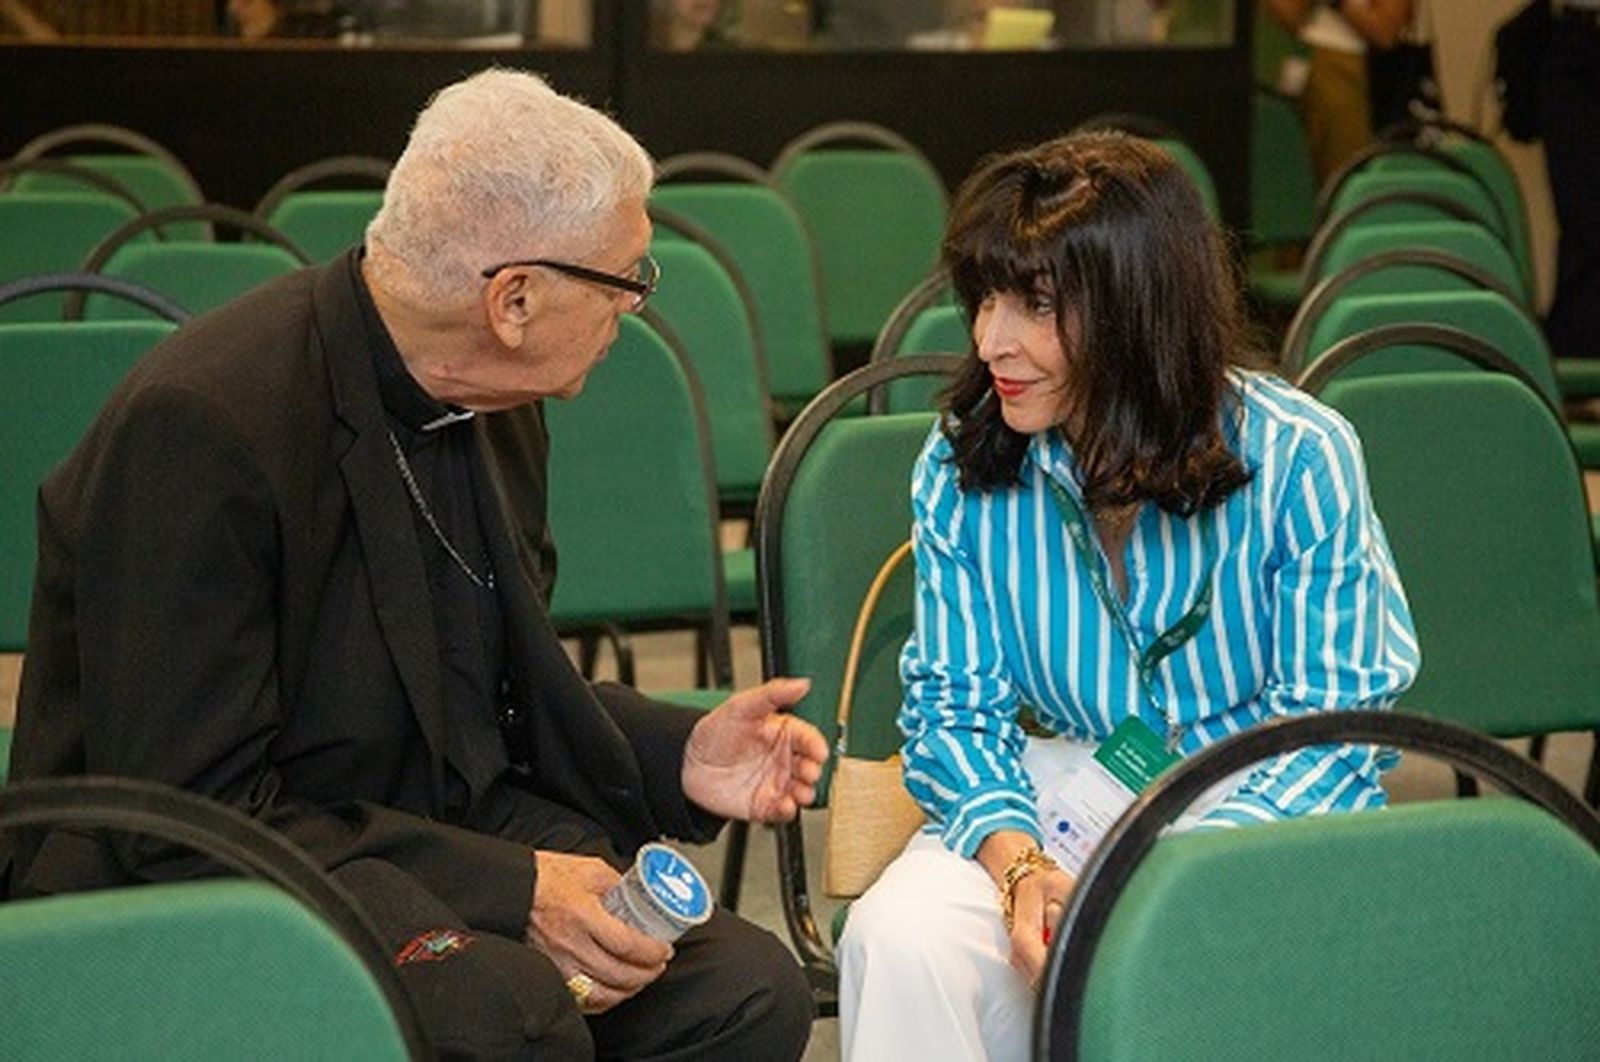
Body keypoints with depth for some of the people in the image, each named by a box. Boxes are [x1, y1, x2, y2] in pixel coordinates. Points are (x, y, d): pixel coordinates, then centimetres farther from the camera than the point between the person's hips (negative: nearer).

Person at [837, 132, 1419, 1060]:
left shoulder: (1298, 459, -11)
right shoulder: (962, 466, -3)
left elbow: (1333, 719, -10)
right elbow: (954, 701, 2)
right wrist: (1017, 860, -20)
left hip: (1265, 807, -2)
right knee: (899, 943, -29)